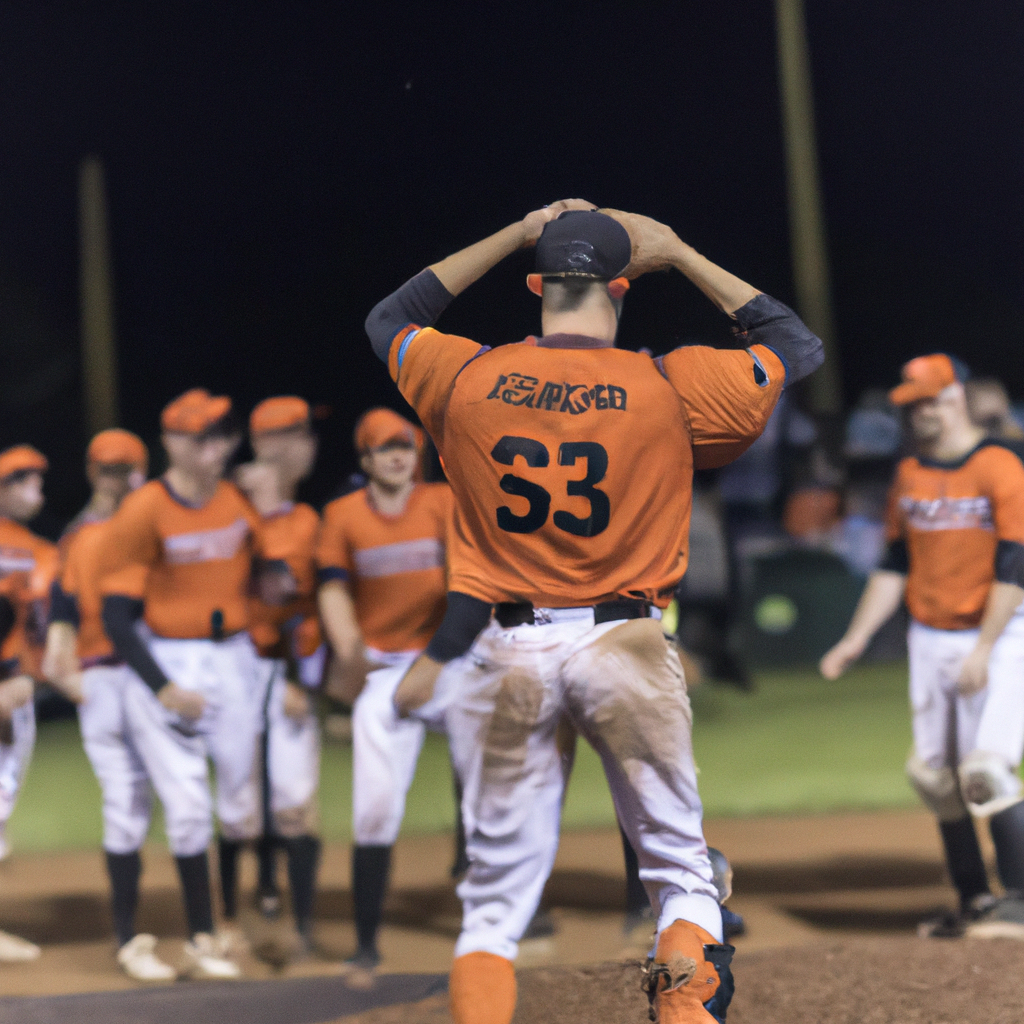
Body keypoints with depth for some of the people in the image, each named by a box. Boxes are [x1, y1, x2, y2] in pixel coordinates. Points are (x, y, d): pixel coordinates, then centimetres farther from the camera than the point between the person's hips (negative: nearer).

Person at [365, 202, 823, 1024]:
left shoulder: (467, 378, -1)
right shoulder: (672, 387, -5)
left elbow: (388, 321, 22)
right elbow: (799, 346, 11)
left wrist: (513, 237, 21)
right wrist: (678, 256, 14)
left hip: (501, 649, 2)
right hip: (623, 643, -1)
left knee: (496, 893, 8)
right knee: (681, 870, 11)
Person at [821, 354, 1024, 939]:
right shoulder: (909, 476, 10)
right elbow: (894, 567, 14)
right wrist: (856, 639, 7)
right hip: (929, 642, 7)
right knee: (936, 777, 5)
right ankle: (975, 904, 13)